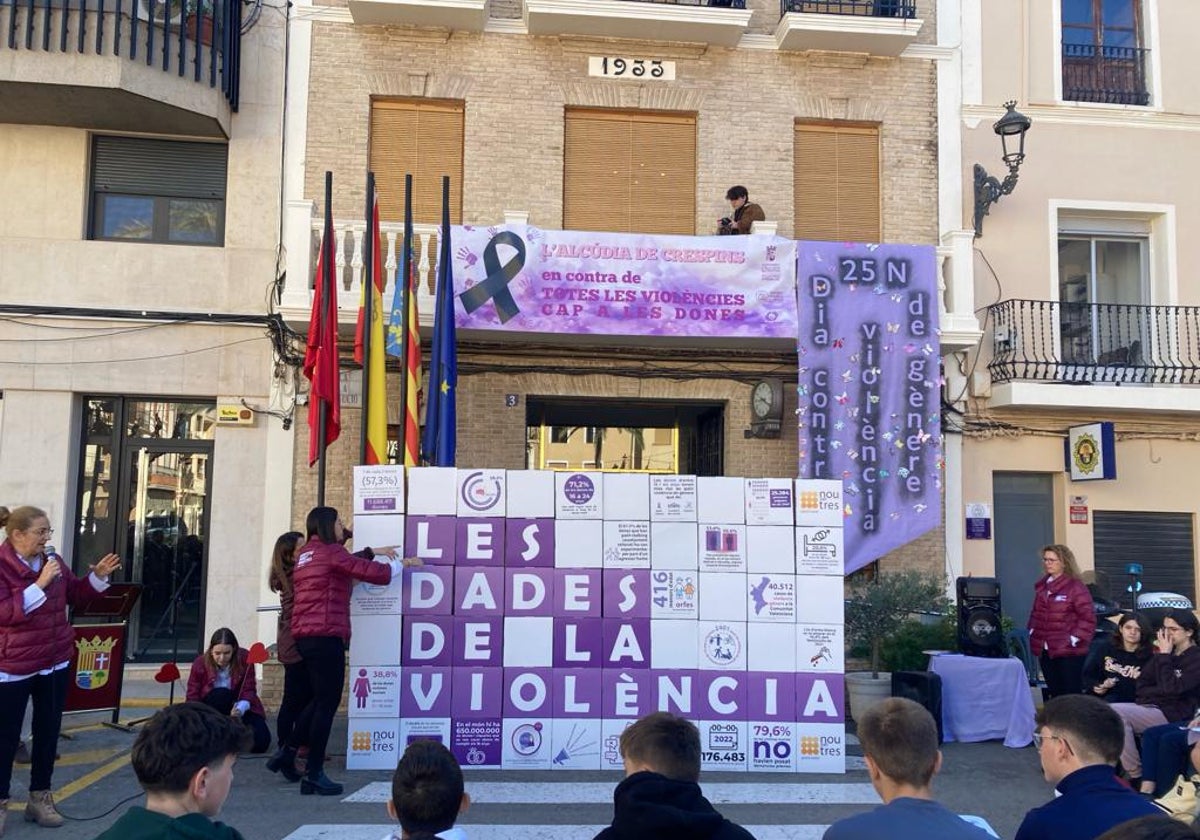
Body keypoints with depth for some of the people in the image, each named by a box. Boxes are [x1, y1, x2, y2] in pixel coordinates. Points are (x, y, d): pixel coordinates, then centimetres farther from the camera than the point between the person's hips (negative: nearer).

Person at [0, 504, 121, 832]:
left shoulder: (51, 560, 2)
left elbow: (75, 595, 13)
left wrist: (98, 577, -4)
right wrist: (40, 584, -29)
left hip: (55, 662, 6)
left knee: (48, 731, 12)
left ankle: (40, 797, 25)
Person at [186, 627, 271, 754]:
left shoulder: (245, 658, -18)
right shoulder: (200, 663, -19)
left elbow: (249, 690, -17)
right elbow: (193, 697, -15)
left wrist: (241, 708, -39)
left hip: (239, 706, 1)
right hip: (211, 711, -1)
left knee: (261, 742, -20)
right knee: (221, 693, -36)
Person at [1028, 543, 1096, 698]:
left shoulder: (1075, 586, -9)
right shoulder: (1041, 586, 12)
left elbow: (1087, 618, -11)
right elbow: (1035, 613, 22)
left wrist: (1075, 639, -15)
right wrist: (1033, 632, 11)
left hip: (1068, 652, -6)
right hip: (1045, 651, 7)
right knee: (1054, 694, 11)